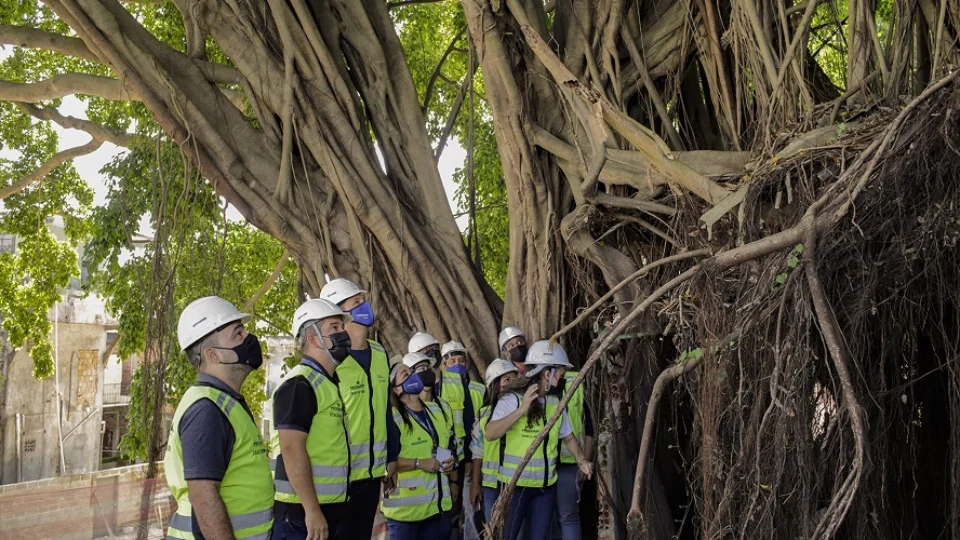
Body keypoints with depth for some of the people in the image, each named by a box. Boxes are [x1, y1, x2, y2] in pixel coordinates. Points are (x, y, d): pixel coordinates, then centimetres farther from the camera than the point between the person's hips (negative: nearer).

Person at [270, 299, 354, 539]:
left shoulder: (332, 383, 15)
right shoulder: (299, 385, -14)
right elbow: (292, 450, -22)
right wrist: (312, 510, -24)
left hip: (336, 511, 9)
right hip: (302, 514, -9)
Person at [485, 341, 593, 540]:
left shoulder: (555, 403, 6)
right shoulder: (513, 399, -14)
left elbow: (568, 437, 18)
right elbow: (490, 434, -26)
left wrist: (580, 460, 1)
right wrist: (521, 410, -32)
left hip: (546, 486, 6)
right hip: (516, 484, -6)